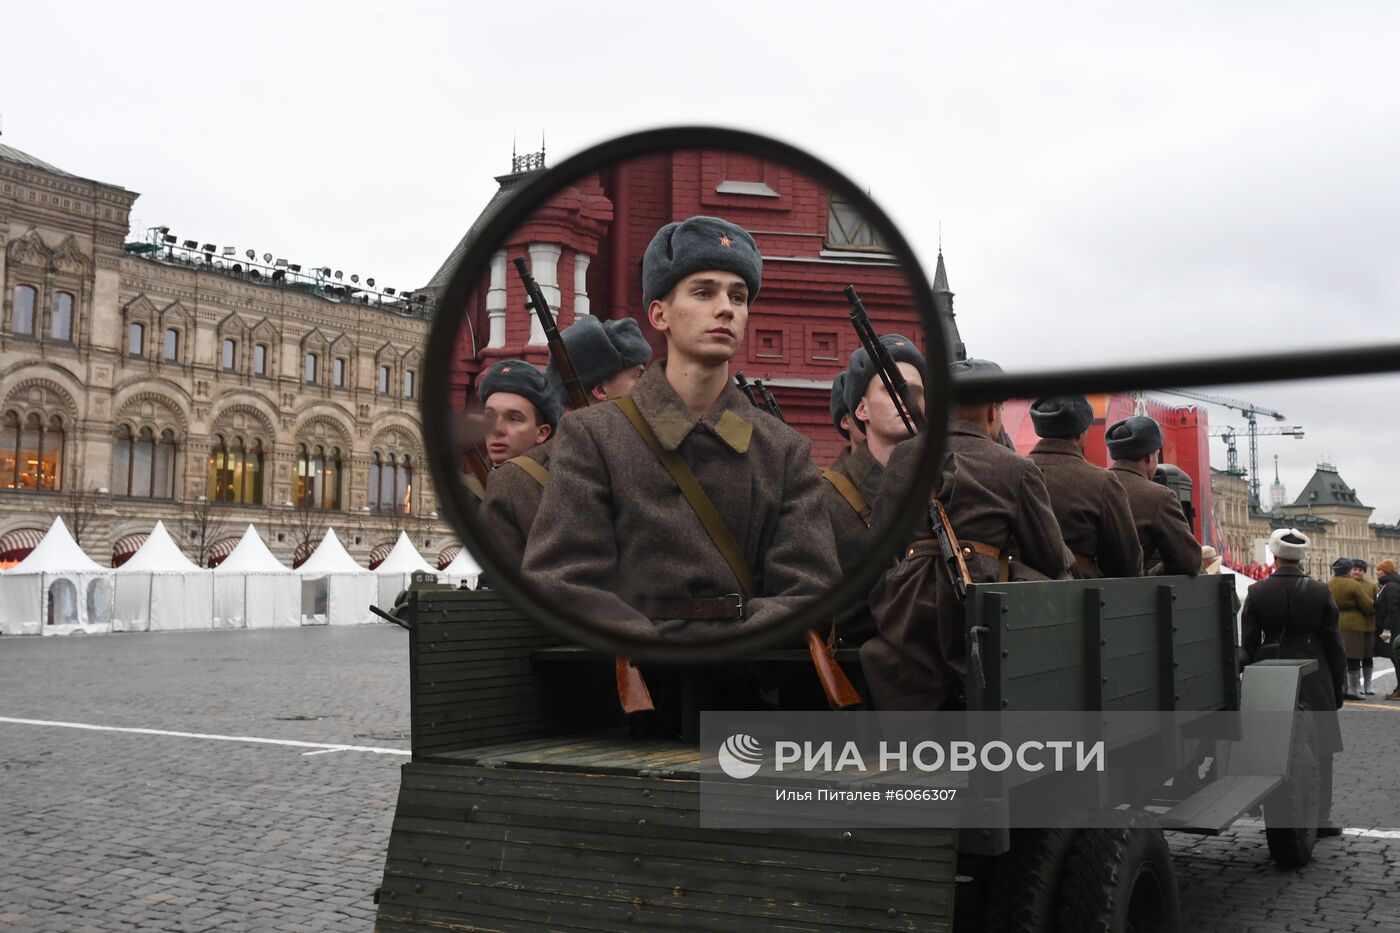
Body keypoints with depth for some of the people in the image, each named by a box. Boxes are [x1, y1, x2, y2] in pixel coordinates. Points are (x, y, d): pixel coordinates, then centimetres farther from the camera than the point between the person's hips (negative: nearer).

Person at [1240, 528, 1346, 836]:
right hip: (1314, 680, -1)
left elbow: (1248, 645, -1)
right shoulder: (1320, 592, -6)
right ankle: (1320, 817, 12)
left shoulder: (1256, 593, -5)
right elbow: (1333, 643, 0)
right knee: (1319, 749, 9)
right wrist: (1338, 684, 9)